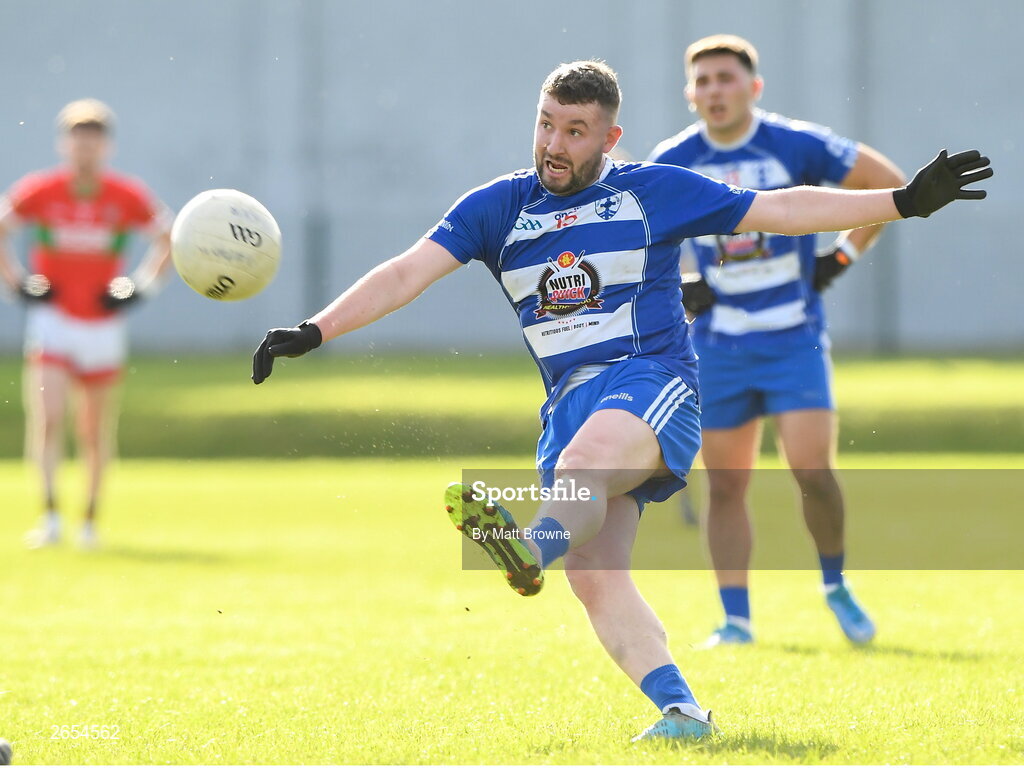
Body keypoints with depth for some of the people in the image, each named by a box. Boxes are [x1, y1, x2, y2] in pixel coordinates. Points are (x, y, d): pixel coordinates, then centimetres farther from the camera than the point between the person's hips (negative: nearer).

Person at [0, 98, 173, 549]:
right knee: (46, 419, -18)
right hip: (51, 323, -1)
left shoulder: (127, 197, -8)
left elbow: (169, 237, 8)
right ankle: (50, 516, -19)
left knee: (96, 434, 8)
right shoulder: (39, 191, -9)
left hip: (103, 326, 1)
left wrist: (140, 285, -1)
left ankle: (90, 520, 25)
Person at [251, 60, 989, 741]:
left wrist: (906, 201, 5)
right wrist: (313, 332, -9)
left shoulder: (654, 193, 6)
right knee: (595, 577, -16)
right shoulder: (497, 208, 11)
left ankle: (532, 546, -66)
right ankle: (680, 711, -20)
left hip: (654, 382, -4)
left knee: (587, 454, -38)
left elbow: (782, 210, 10)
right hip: (570, 400, 4)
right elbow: (408, 273, 3)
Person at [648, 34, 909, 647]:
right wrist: (670, 288, 2)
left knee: (814, 472, -13)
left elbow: (890, 184, 2)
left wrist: (843, 255, -2)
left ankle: (836, 585, 11)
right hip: (719, 345, 2)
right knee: (726, 487, 2)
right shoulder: (671, 164, -1)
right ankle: (737, 621, 9)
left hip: (796, 338, -2)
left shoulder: (798, 146, -8)